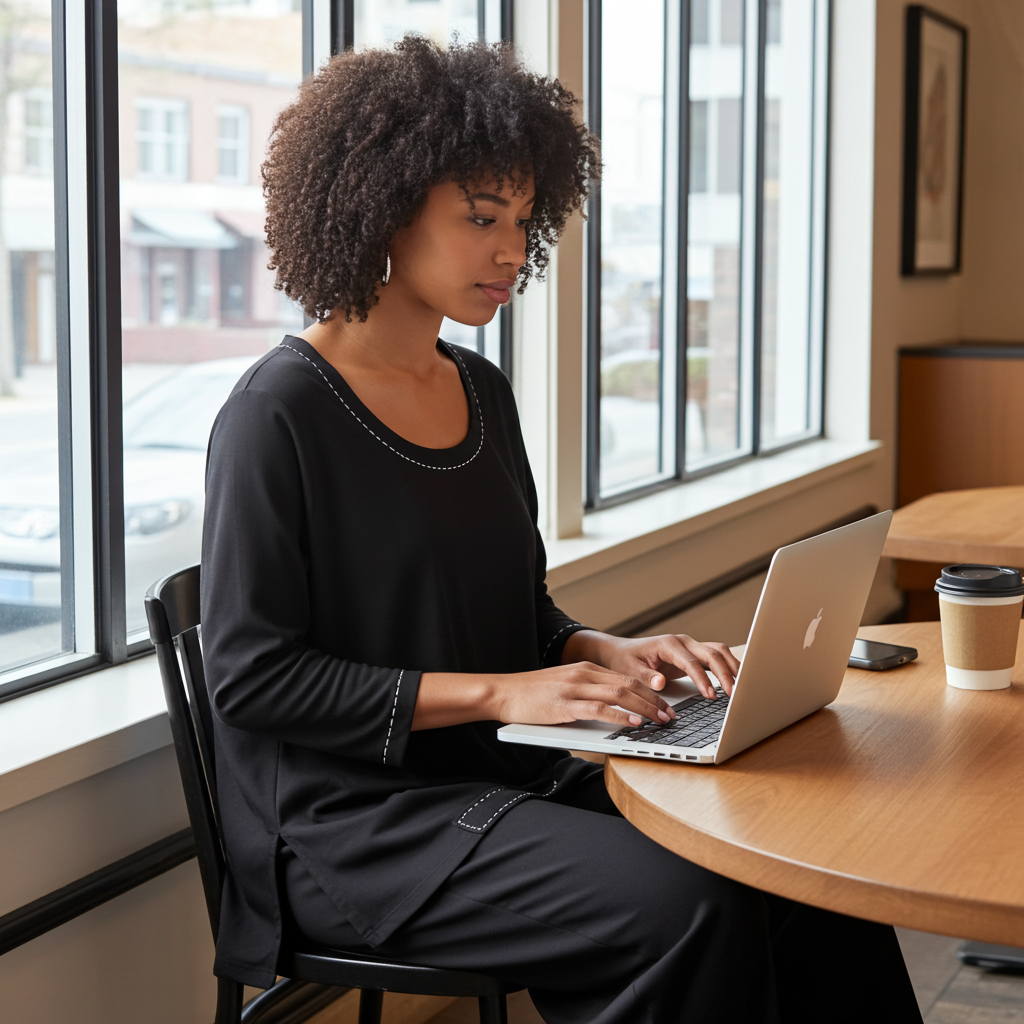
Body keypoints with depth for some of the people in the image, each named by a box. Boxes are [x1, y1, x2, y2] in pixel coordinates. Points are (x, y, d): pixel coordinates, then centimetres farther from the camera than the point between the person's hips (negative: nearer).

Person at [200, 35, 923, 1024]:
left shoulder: (481, 389, 13)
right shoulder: (279, 412, -10)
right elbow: (250, 676, -14)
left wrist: (605, 653, -2)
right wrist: (499, 692, -19)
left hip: (510, 777, 7)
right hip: (353, 817, -7)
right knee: (688, 904, -27)